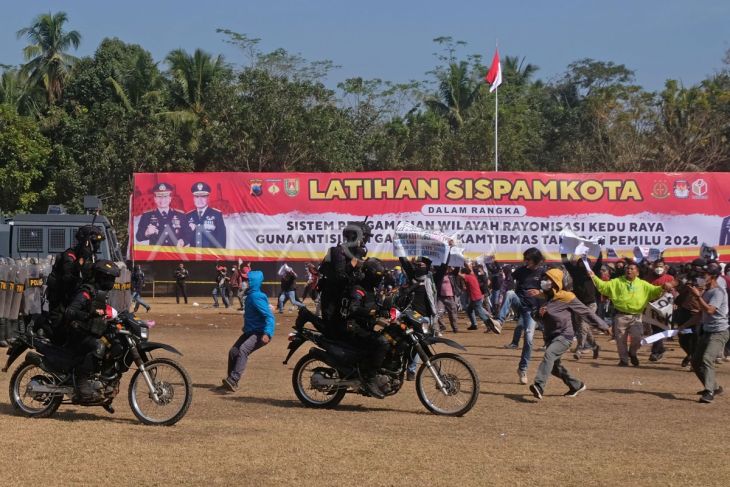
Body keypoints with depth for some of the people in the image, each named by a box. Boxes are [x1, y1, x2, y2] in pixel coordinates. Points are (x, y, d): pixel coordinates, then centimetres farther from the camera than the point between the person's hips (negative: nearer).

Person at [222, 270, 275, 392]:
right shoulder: (250, 296, 9)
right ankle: (230, 382, 16)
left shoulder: (256, 298, -20)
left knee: (243, 350, -29)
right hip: (250, 331, 10)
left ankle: (233, 380, -38)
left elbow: (269, 317, -26)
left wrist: (267, 334, -37)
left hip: (260, 333, -10)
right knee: (233, 352, 5)